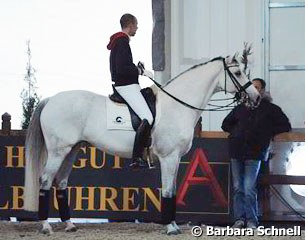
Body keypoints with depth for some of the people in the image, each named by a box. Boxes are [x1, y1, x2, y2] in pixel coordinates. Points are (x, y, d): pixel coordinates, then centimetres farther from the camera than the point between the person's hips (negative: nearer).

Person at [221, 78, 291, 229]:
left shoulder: (270, 109, 8)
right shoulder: (240, 108, 17)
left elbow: (285, 126, 5)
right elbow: (225, 125, 26)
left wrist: (267, 132, -3)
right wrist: (236, 131, 7)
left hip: (254, 152, -4)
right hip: (236, 151, 4)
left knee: (249, 189, -12)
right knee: (238, 188, 4)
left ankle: (251, 221, -8)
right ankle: (239, 219, 7)